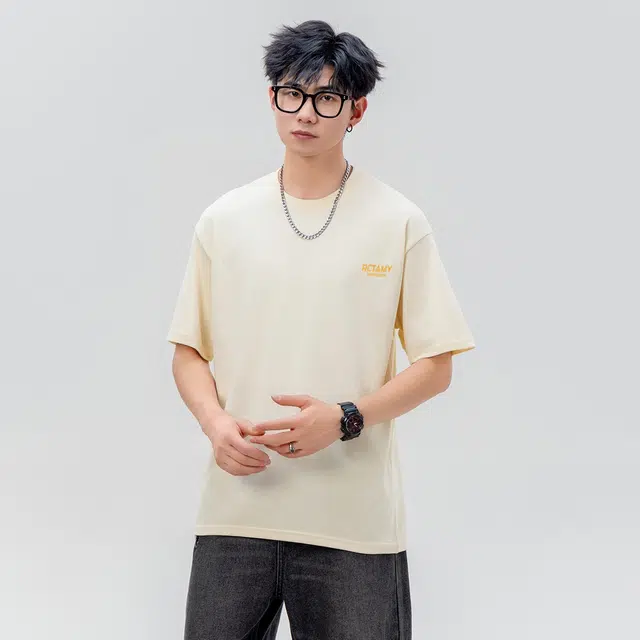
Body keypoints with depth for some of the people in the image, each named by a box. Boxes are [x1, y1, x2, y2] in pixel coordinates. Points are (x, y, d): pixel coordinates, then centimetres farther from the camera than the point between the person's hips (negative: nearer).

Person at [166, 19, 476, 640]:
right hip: (233, 510, 2)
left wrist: (344, 418, -15)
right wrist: (216, 422, -9)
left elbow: (434, 366, 0)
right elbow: (189, 353, 10)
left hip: (357, 520, -2)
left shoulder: (400, 222, 0)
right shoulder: (223, 220, 7)